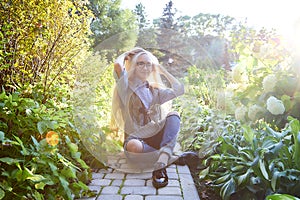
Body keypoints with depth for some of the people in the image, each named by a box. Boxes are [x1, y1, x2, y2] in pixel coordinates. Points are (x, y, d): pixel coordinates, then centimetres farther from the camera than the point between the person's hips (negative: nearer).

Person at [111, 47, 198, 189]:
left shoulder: (155, 91, 14)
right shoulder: (126, 88, 1)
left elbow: (179, 90, -2)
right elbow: (117, 65, -18)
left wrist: (162, 70, 9)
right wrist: (128, 54, 5)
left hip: (155, 136, 4)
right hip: (136, 138, -4)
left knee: (173, 115, -23)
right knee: (133, 147, -40)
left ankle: (161, 164, -40)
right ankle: (173, 158, -19)